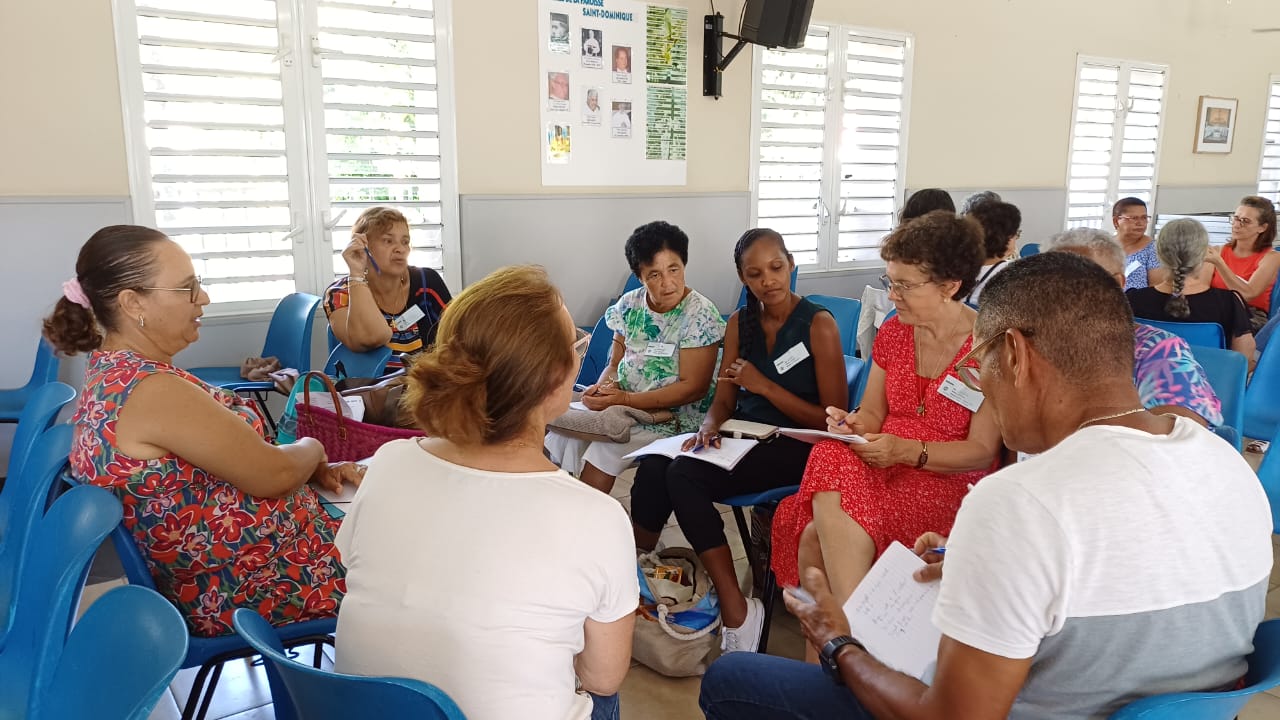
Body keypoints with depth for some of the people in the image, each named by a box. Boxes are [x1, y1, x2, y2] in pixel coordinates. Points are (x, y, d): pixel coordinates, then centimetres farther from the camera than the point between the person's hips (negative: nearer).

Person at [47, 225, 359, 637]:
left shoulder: (113, 374, 4)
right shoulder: (151, 391, -27)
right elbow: (275, 475, -21)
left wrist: (314, 470, 2)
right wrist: (312, 449, -1)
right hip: (257, 589, -9)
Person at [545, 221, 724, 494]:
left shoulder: (700, 314, -13)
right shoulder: (629, 305, 4)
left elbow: (693, 387, -16)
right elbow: (615, 364, 11)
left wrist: (625, 399, -21)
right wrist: (602, 388, -13)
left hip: (673, 415, -5)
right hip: (622, 405, 5)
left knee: (601, 451, -25)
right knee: (563, 436, -16)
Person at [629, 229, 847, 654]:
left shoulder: (819, 324, -6)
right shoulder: (739, 323, 11)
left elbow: (833, 420, -9)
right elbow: (724, 399, 11)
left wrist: (764, 385, -16)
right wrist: (709, 427, -12)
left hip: (796, 447, -6)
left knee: (685, 475, -28)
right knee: (653, 467, -21)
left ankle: (736, 610, -21)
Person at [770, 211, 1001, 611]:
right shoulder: (893, 331, 10)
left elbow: (982, 451, -8)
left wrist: (907, 451, -21)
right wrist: (850, 424, -9)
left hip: (951, 481, -6)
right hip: (884, 468, 6)